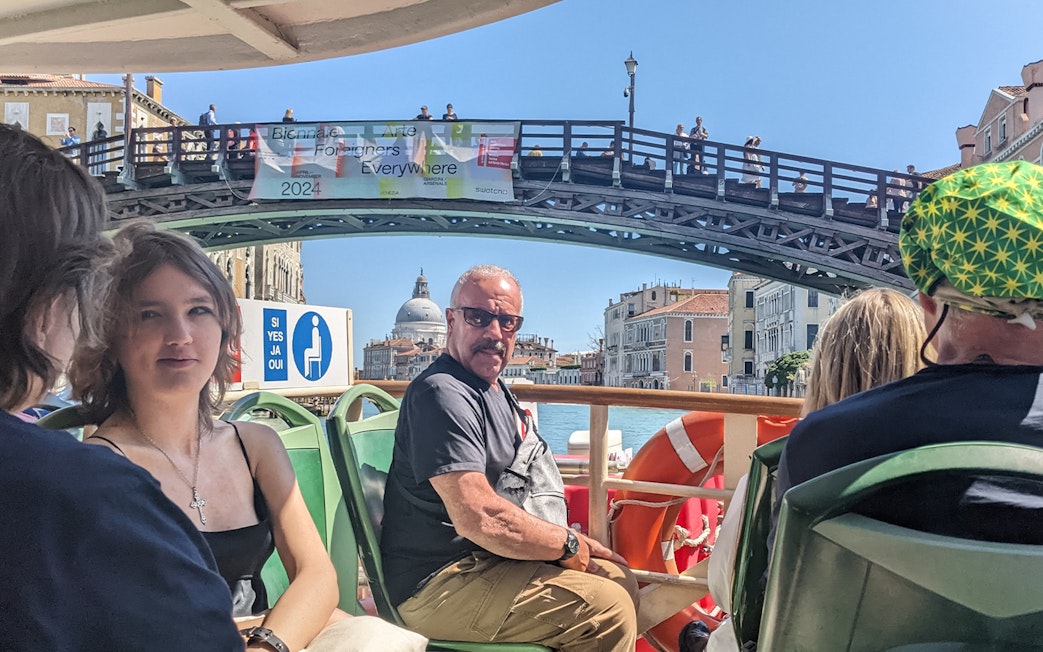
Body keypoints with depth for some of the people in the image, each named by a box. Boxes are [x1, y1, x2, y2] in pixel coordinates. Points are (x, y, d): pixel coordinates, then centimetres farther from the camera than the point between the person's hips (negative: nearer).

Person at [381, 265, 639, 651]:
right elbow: (480, 518, -28)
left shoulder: (496, 390, 16)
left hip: (486, 560, 10)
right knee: (608, 609, -18)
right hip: (439, 585, -10)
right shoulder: (443, 394, -19)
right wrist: (570, 544, -14)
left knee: (618, 576, 12)